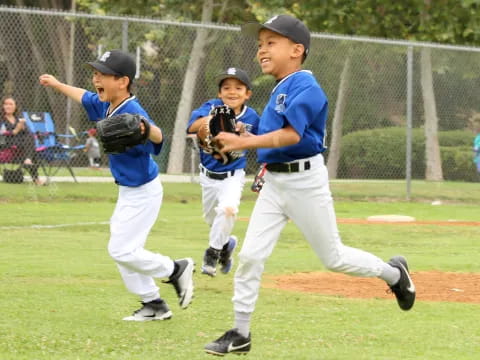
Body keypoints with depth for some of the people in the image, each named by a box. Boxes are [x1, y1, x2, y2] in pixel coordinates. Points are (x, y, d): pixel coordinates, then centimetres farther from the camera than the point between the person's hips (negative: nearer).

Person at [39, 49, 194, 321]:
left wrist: (146, 129, -70)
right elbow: (85, 96, 18)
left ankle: (176, 269, 9)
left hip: (143, 192, -9)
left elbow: (157, 138, -48)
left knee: (121, 250, -9)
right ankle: (154, 305, 24)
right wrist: (57, 85, 33)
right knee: (124, 250, 15)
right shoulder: (105, 105, -4)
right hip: (128, 191, 9)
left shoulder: (132, 113, -30)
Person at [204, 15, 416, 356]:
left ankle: (394, 273, 31)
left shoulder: (304, 87, -17)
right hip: (274, 183, 8)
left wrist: (246, 142, -35)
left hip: (305, 182, -8)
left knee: (334, 258, 6)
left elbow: (292, 135, -29)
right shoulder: (280, 88, 10)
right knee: (250, 256, -2)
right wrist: (269, 162, 11)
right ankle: (240, 334, 4)